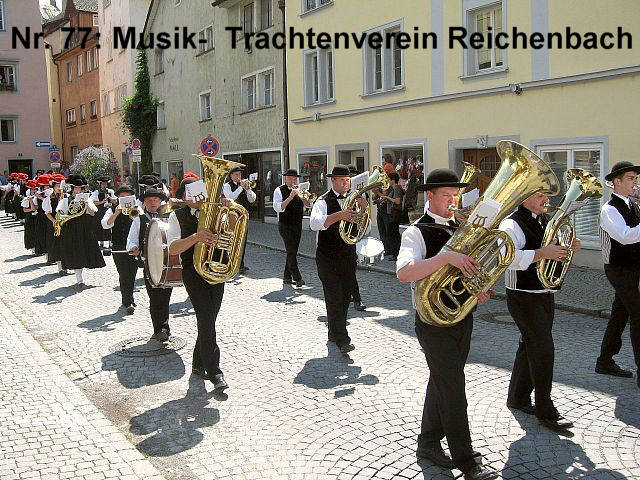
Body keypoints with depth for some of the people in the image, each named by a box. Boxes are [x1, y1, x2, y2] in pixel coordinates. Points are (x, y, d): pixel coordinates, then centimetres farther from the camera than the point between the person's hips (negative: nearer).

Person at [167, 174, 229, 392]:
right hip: (194, 273, -4)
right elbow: (173, 248, -13)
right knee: (207, 320, -11)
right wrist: (196, 237, -30)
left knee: (208, 321, 11)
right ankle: (215, 373, -7)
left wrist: (228, 209, -16)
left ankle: (199, 364, 29)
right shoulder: (178, 216, -1)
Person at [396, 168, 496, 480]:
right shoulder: (417, 232, -13)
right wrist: (447, 257, -38)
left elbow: (473, 267, 18)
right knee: (453, 390, -3)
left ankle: (428, 443, 32)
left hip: (462, 317, 7)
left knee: (442, 383, 17)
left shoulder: (462, 228, 9)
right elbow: (404, 273, -31)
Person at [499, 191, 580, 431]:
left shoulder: (545, 221, 12)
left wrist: (570, 247, 3)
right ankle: (545, 411, 3)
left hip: (545, 294, 9)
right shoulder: (512, 224, -15)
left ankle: (518, 397, 32)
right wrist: (542, 253, -35)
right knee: (543, 348, -8)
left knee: (531, 346, 17)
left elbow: (555, 250, 24)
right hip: (524, 297, -9)